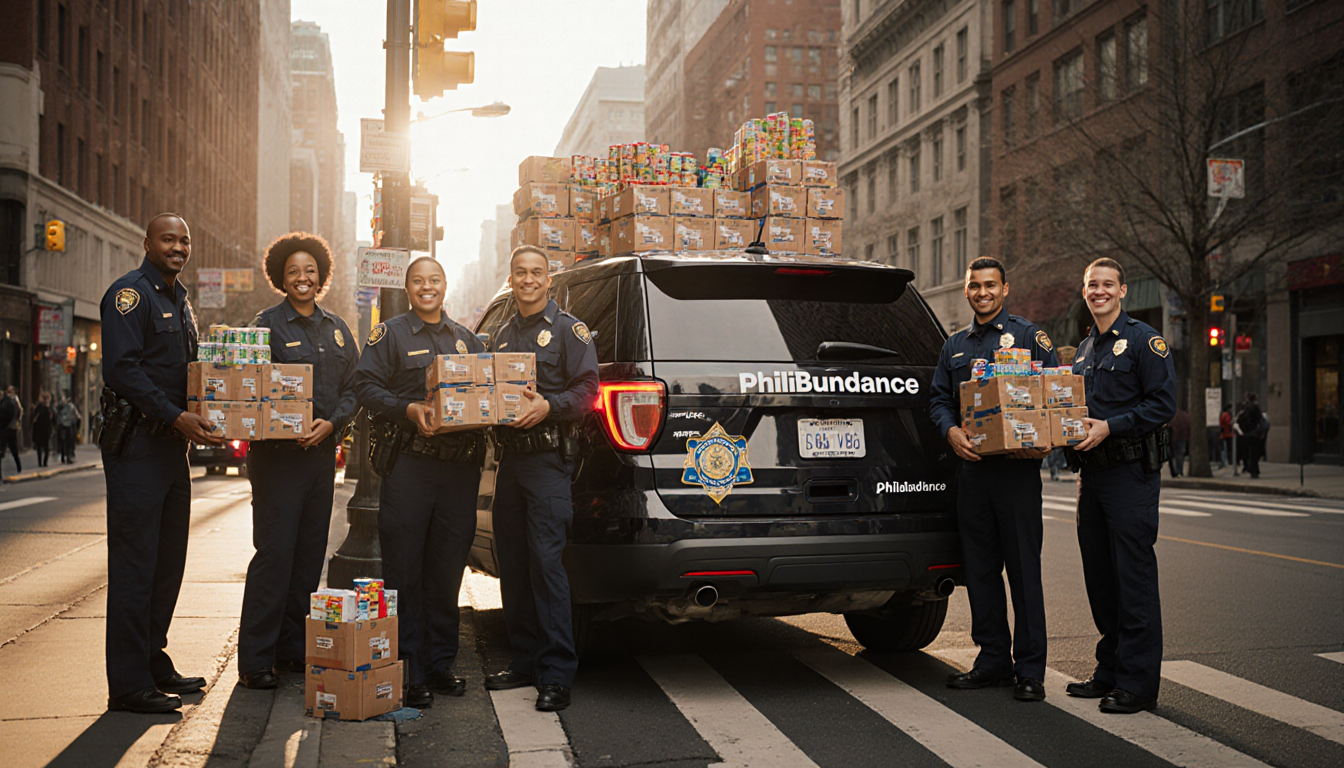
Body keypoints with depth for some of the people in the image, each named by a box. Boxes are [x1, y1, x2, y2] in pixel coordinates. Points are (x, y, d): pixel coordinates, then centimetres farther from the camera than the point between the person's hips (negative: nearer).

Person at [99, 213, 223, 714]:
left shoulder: (180, 301, 20)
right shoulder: (130, 293, -8)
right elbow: (122, 368, -19)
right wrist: (177, 417, -24)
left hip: (172, 444, 9)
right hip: (135, 442, -9)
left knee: (168, 560, 13)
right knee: (135, 563, -7)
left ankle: (153, 664, 24)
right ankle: (129, 685, -3)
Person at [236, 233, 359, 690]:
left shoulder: (337, 330, 15)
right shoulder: (269, 324, 0)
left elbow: (353, 388, 13)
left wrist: (331, 422, -6)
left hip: (322, 453, 5)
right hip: (277, 452, -5)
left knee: (310, 554, 8)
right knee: (274, 554, -7)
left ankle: (293, 651, 18)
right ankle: (256, 661, -1)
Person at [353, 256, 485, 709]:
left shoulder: (466, 340, 20)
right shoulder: (390, 335, 6)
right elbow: (366, 386, -4)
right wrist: (409, 409, -18)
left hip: (460, 465, 4)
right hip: (409, 464, -4)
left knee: (448, 569, 8)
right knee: (405, 570, -3)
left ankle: (440, 663, 18)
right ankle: (408, 672, 2)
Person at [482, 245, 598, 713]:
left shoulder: (568, 330, 0)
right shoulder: (503, 335, 20)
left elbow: (587, 390, -8)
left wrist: (549, 406, -24)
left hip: (548, 459, -7)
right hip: (510, 458, 7)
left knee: (545, 562, -12)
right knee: (512, 564, 9)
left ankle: (557, 674, -9)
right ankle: (525, 661, 19)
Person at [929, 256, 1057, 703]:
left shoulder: (1028, 336, 4)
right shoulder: (955, 346, 18)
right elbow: (939, 399, 15)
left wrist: (1045, 438, -17)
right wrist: (951, 431, -6)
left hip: (1017, 468, -5)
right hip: (971, 467, 5)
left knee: (1024, 569, -2)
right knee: (979, 569, 8)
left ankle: (1030, 670, 4)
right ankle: (993, 660, 19)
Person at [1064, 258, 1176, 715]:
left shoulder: (1143, 340, -5)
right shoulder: (1084, 348, 19)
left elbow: (1163, 404, -13)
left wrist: (1108, 427, -20)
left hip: (1131, 471, -8)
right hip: (1092, 472, 8)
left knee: (1134, 575, -6)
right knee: (1100, 577, 11)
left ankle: (1138, 684, -1)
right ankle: (1110, 672, 21)